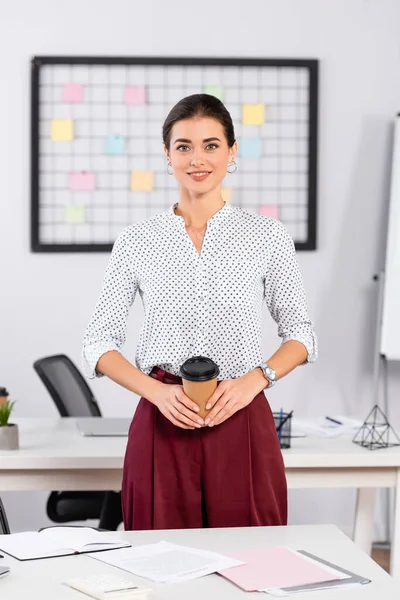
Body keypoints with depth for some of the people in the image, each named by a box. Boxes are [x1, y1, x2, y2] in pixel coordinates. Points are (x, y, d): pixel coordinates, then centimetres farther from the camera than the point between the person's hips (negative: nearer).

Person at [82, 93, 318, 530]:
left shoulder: (268, 238, 3)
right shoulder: (136, 242, 3)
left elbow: (300, 334, 9)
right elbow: (98, 343, 5)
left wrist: (255, 379, -10)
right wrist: (158, 392, -11)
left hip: (242, 422, 0)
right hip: (163, 425, 0)